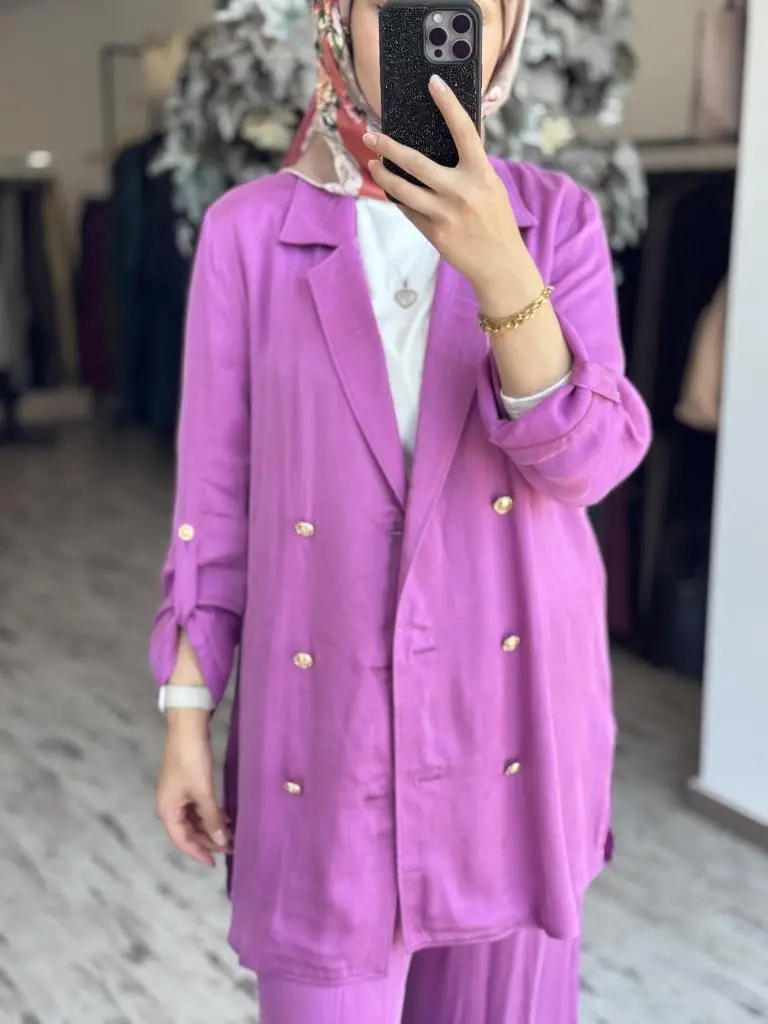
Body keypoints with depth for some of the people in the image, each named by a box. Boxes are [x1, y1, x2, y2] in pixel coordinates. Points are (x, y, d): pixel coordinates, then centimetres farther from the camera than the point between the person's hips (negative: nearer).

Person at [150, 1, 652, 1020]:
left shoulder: (557, 218, -2)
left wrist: (499, 270, -29)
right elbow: (216, 488, -1)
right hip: (326, 714, -1)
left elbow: (591, 458, -14)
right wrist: (186, 713, 0)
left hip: (513, 707, 2)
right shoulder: (248, 230, -5)